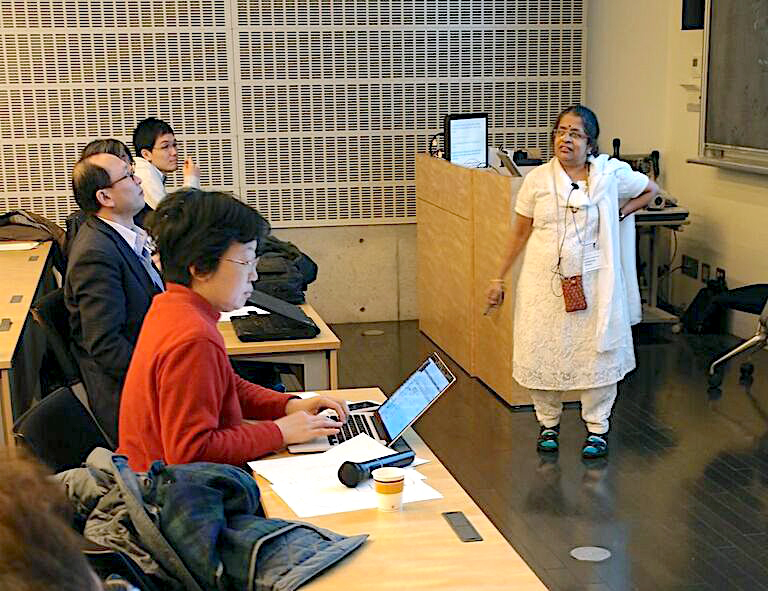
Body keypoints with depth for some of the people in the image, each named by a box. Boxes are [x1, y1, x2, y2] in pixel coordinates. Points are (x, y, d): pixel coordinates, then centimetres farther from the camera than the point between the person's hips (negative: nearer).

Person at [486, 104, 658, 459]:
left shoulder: (611, 175, -2)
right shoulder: (537, 180, -1)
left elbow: (650, 190, 17)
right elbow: (520, 234, 6)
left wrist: (620, 213, 1)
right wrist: (499, 279, 6)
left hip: (592, 281, -1)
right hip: (544, 282, 1)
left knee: (597, 352, 3)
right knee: (542, 353, 6)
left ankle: (597, 427, 22)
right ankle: (548, 423, 27)